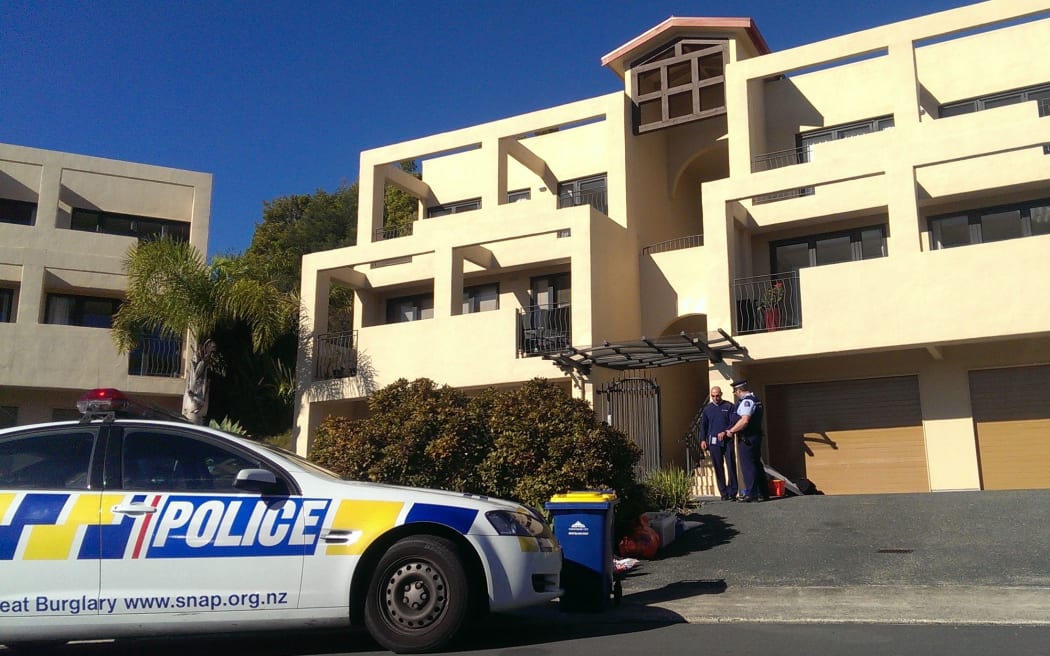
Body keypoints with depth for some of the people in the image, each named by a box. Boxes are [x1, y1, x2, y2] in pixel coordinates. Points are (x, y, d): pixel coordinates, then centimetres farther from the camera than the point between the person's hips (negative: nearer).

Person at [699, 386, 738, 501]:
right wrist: (703, 439, 5)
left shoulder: (729, 407, 4)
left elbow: (734, 422, -1)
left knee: (731, 466, -6)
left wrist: (725, 432, -14)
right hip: (713, 442, 2)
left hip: (727, 441, -2)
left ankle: (732, 493, -2)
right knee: (718, 469, 3)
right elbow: (703, 425, 15)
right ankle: (724, 493, 8)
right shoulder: (707, 409, 12)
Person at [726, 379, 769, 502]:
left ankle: (751, 494, -4)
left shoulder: (746, 401, -16)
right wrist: (735, 430, 19)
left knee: (747, 466, -6)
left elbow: (744, 421, -26)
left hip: (747, 438, -10)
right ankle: (763, 493, 18)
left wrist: (731, 430, -16)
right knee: (757, 464, 14)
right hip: (756, 436, 10)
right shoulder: (755, 400, 17)